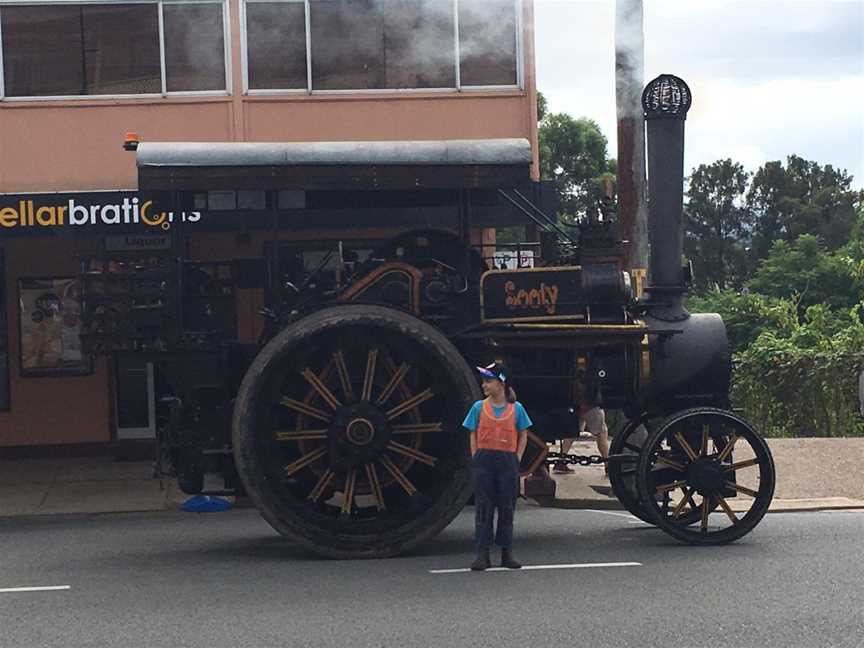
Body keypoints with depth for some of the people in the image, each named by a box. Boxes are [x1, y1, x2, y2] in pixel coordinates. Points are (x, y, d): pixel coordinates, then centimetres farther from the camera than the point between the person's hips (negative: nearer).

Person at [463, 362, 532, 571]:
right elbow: (473, 436, 8)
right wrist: (475, 459, -2)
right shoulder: (479, 407, 4)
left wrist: (517, 458, 2)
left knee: (507, 507, 6)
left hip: (508, 461, 0)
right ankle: (482, 554, 1)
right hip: (484, 460, 0)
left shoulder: (516, 408, 3)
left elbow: (523, 435, 11)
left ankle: (507, 553, 14)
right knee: (483, 507, -1)